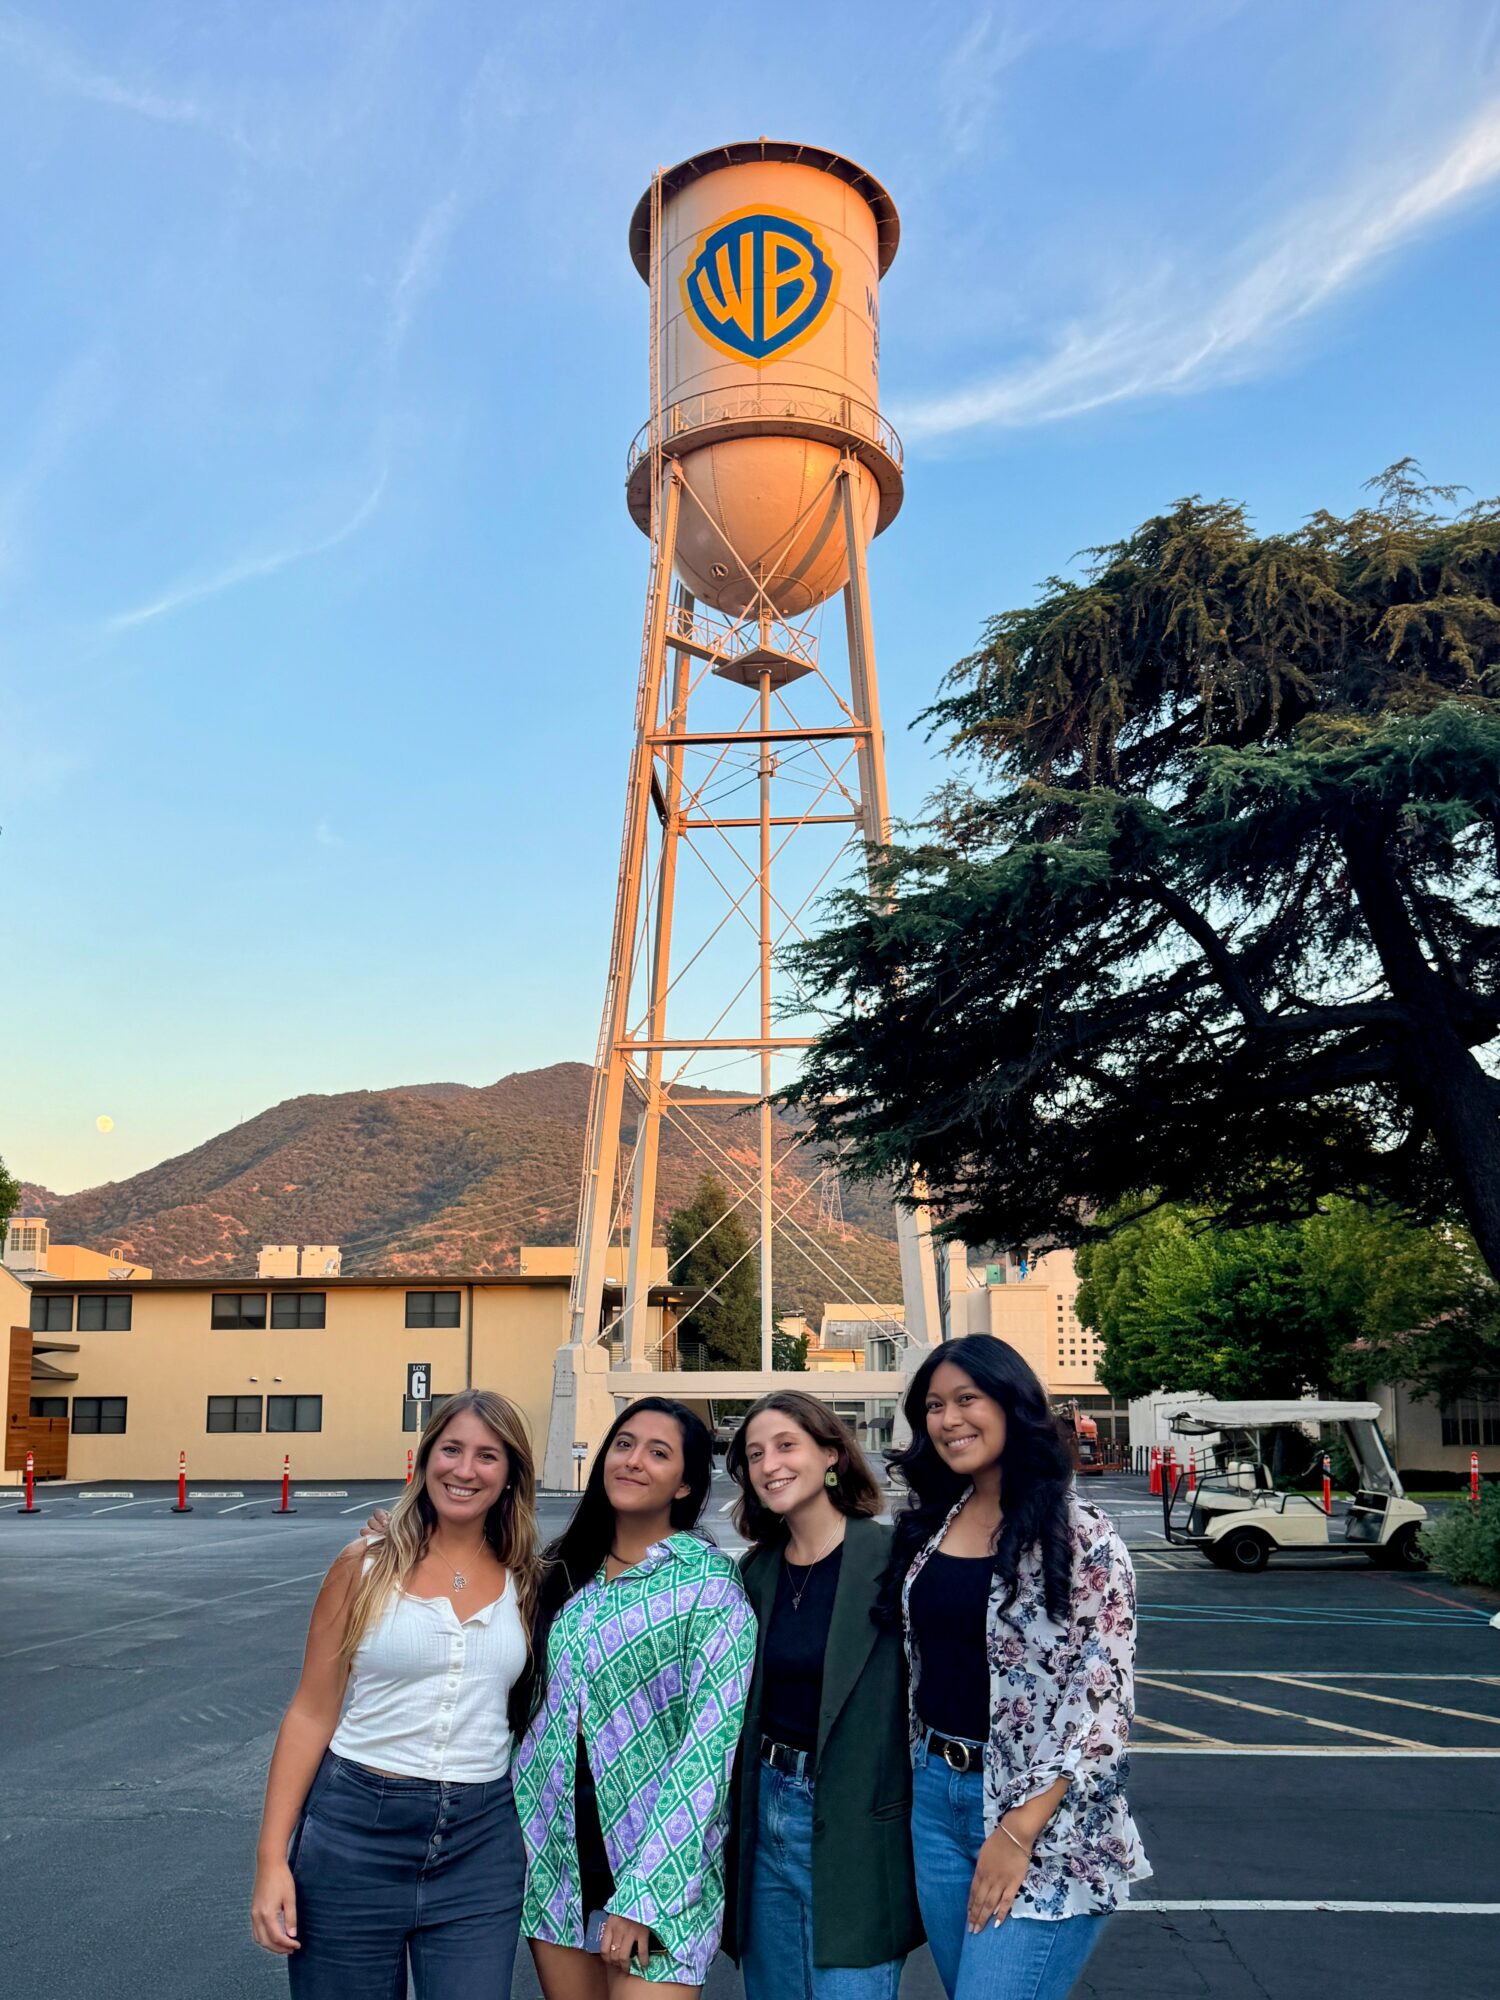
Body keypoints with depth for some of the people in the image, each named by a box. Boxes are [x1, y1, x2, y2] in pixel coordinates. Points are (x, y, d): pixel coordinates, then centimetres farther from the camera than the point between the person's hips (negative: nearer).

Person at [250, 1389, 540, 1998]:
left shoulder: (525, 1584, 1)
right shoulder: (367, 1567, -5)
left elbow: (529, 1716, 11)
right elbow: (311, 1715, -3)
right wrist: (272, 1858, -5)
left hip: (480, 1845, 2)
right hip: (356, 1832, -1)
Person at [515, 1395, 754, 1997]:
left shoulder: (707, 1580, -11)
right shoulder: (570, 1570, 6)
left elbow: (712, 1739, -15)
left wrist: (643, 1892, -17)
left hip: (656, 1856, -5)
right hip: (554, 1846, 5)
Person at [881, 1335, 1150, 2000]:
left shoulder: (1082, 1537, -12)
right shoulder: (925, 1523, 4)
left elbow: (1108, 1703, -14)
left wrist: (1020, 1830, -16)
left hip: (1042, 1815, -6)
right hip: (934, 1796, 6)